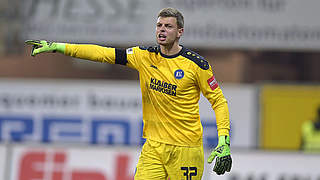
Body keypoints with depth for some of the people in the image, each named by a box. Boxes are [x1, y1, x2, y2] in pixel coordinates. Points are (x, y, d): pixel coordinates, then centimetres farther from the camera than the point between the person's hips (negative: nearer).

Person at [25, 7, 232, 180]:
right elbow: (104, 53, 4)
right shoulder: (145, 56, 4)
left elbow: (219, 100, -1)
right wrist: (57, 47, 0)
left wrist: (224, 140, -12)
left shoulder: (195, 64, -7)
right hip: (154, 146, 4)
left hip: (186, 149, -4)